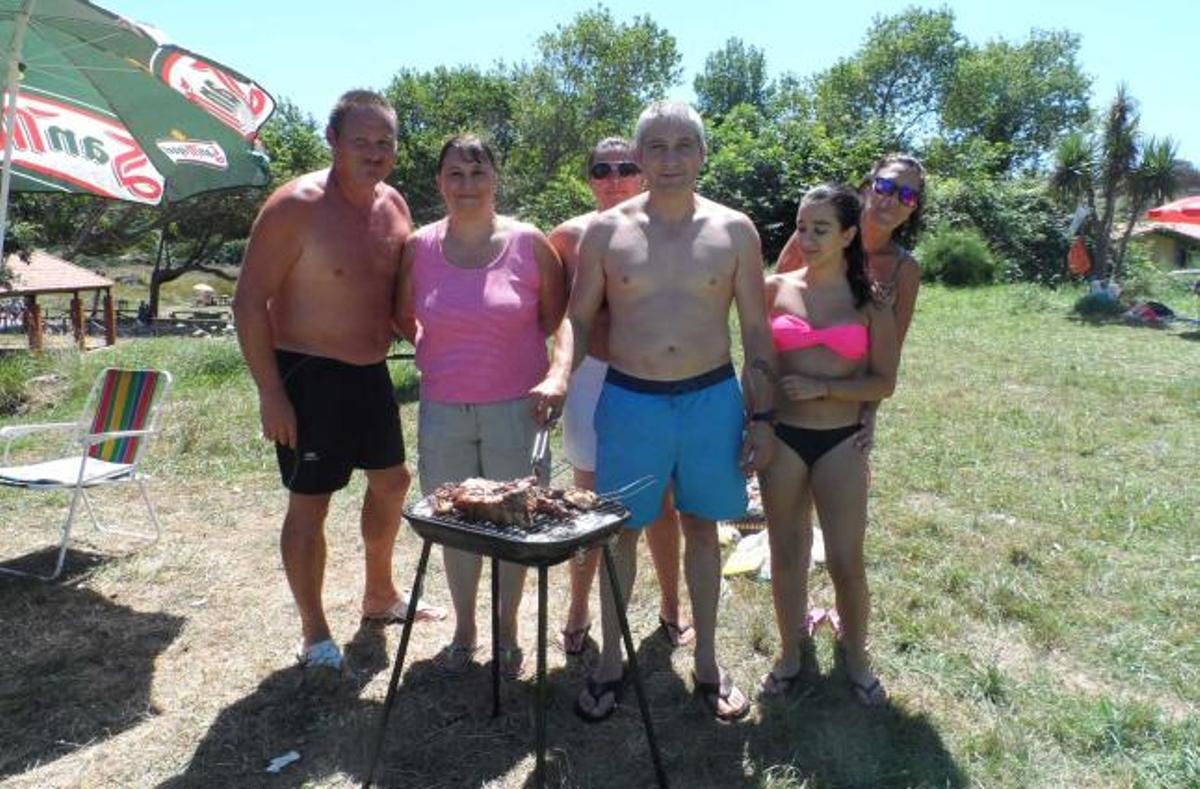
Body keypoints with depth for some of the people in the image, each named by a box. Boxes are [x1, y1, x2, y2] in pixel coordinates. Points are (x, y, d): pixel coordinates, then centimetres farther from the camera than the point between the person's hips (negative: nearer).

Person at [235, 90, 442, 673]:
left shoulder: (394, 205, 5)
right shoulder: (295, 207, -16)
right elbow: (249, 301, -16)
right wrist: (270, 393, -19)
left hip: (372, 373, 8)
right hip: (308, 377, -8)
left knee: (392, 481, 18)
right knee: (310, 504, 1)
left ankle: (379, 596, 40)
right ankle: (314, 635, 20)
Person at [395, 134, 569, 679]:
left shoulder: (529, 243, -5)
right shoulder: (419, 247, 1)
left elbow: (560, 318, 2)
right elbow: (403, 318, 14)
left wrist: (557, 376, -4)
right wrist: (435, 352, 6)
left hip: (516, 407, -2)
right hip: (444, 409, 2)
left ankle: (507, 630, 31)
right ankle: (463, 629, 34)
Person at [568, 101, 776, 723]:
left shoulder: (734, 230, 0)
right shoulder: (606, 230, -2)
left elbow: (756, 329, 3)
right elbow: (579, 319, 3)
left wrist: (762, 416, 1)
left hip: (712, 398, 1)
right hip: (629, 399, 0)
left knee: (702, 529, 14)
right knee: (621, 531, 9)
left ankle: (707, 662, 32)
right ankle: (609, 661, 29)